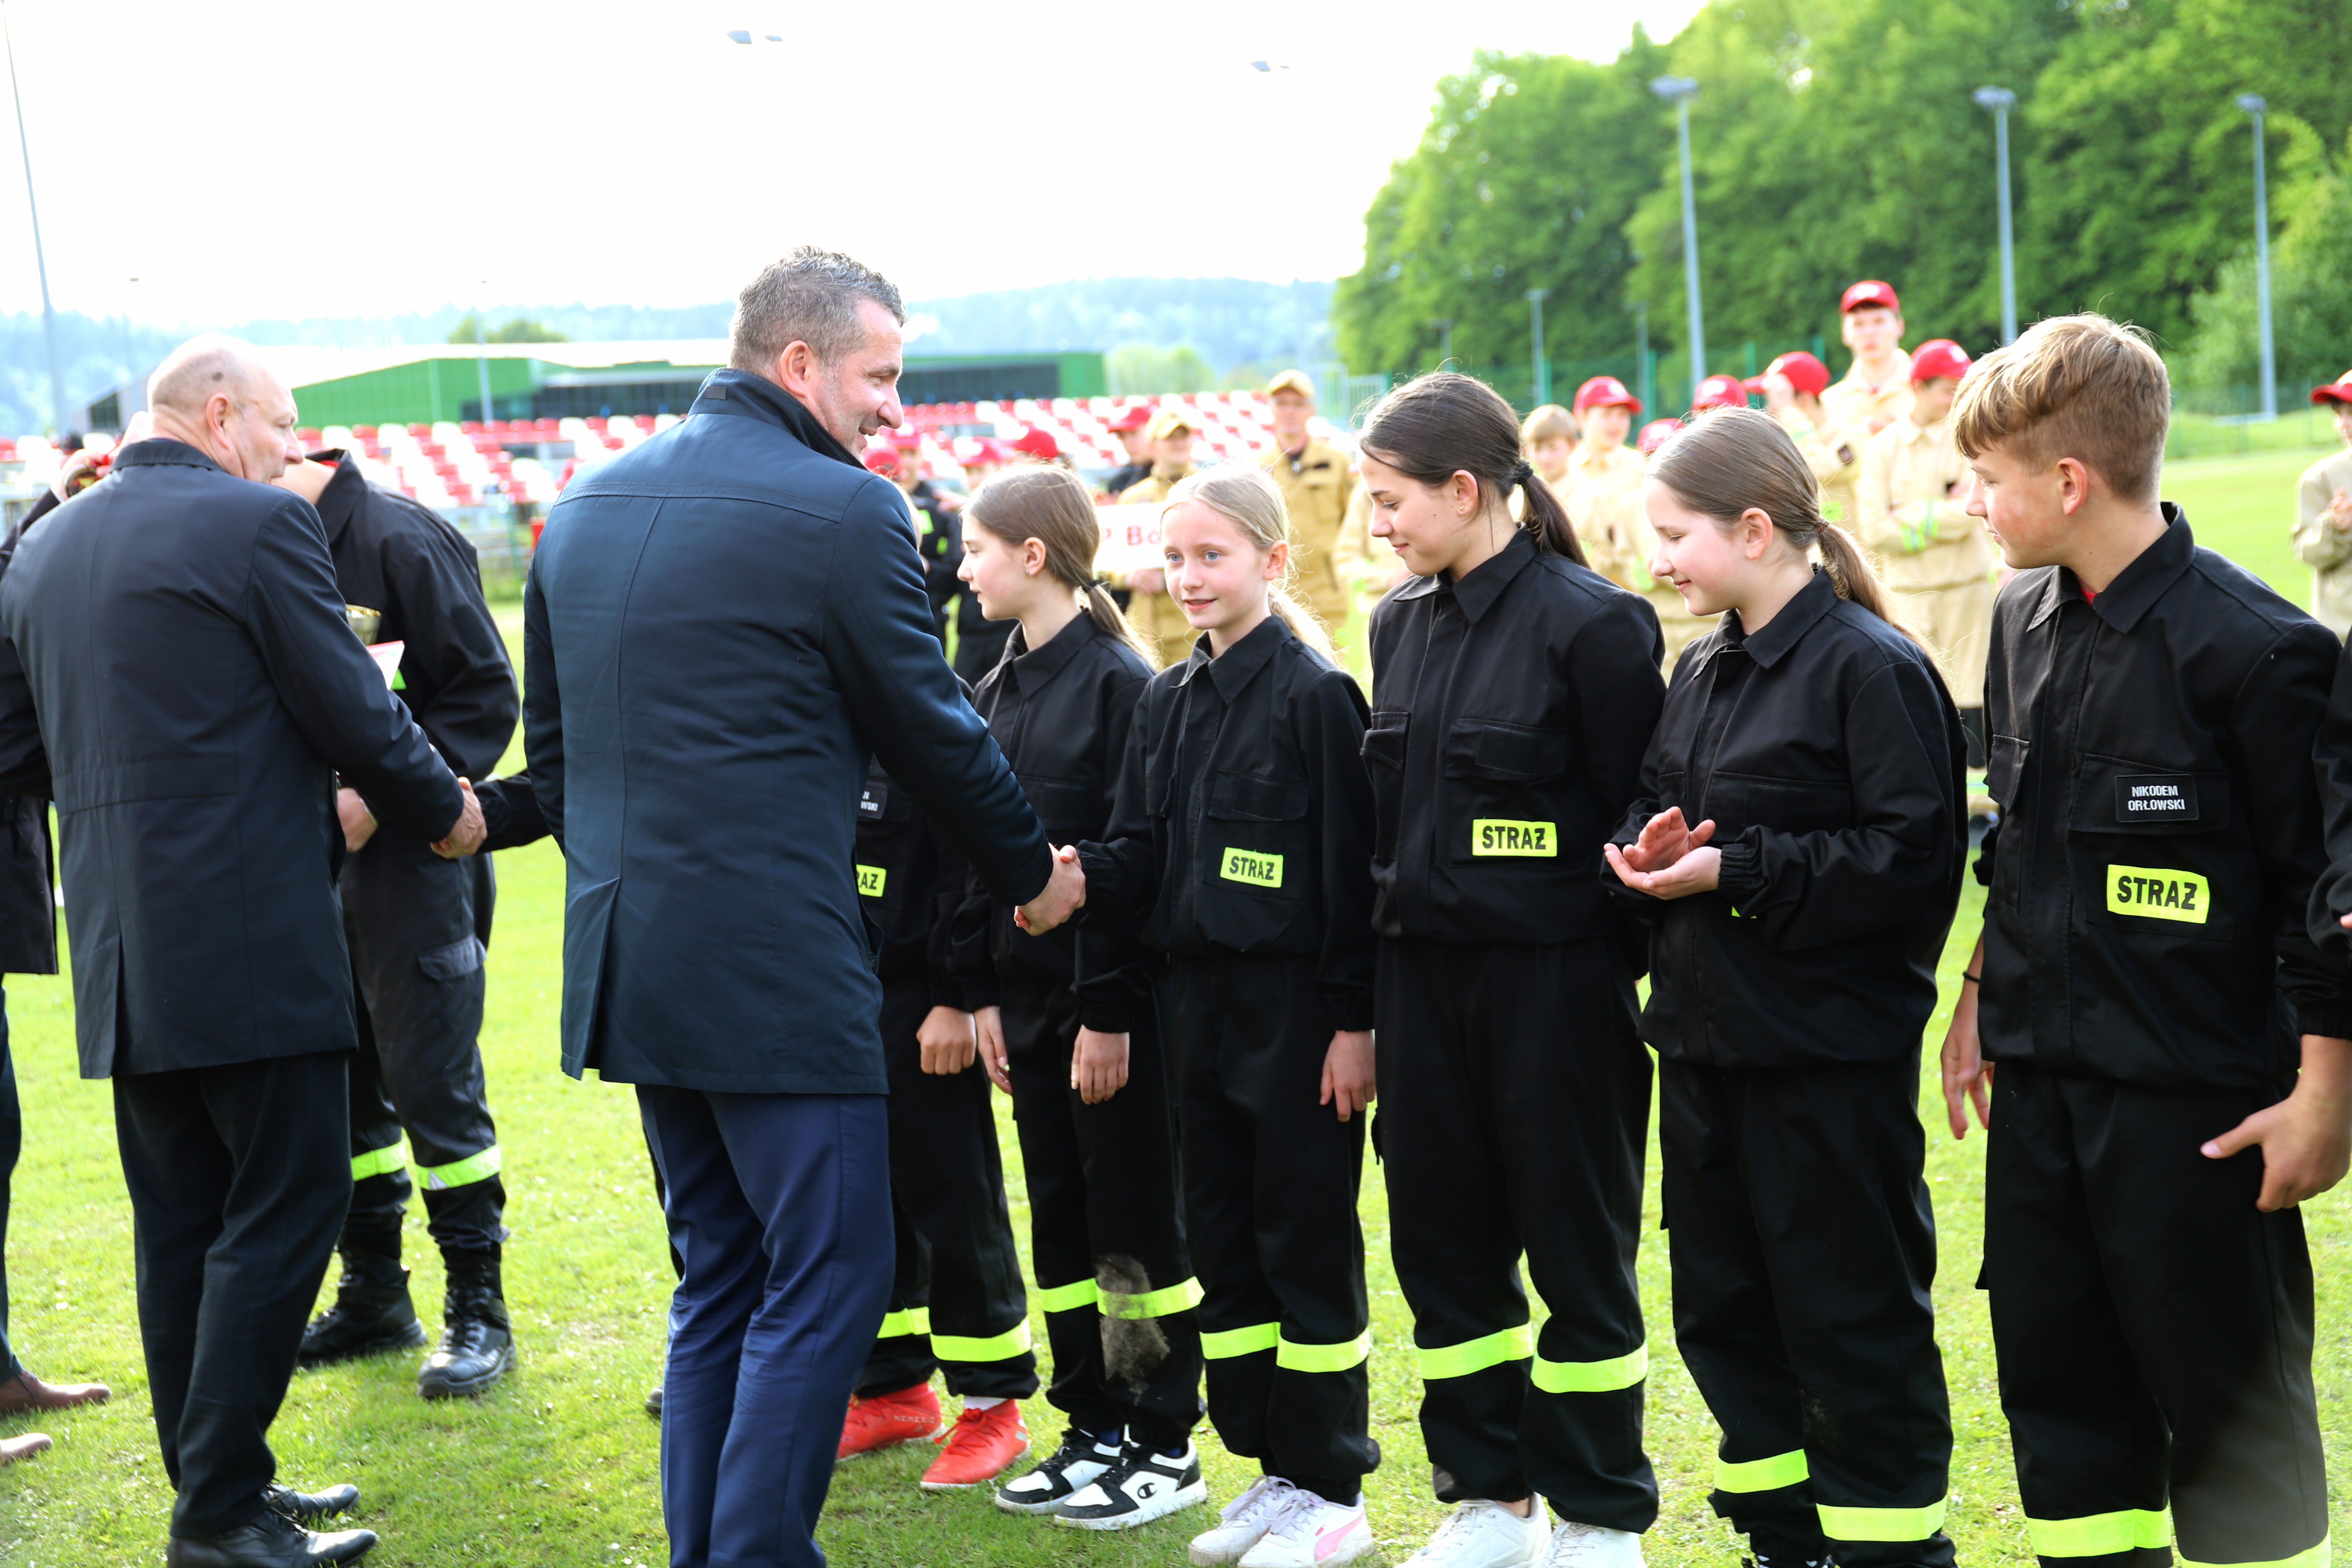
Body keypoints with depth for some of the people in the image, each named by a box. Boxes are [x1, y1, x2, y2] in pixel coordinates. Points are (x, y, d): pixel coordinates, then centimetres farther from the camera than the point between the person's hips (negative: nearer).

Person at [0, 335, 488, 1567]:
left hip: (121, 946, 8)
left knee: (181, 1220, 14)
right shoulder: (259, 525, -9)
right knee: (284, 1208, -1)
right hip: (253, 937, -8)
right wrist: (444, 809, 6)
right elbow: (355, 714, -9)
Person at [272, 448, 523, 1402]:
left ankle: (478, 1308, 10)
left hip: (408, 861, -7)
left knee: (432, 1081, -3)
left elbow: (485, 695, -13)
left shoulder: (396, 540, -13)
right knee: (336, 1082, 13)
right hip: (307, 865, 7)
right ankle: (374, 1297, 26)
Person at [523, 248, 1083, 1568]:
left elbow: (551, 746, 17)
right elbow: (935, 730, -3)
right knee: (825, 1283, 0)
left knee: (722, 1279, 18)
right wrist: (1033, 871, 12)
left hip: (630, 955, 8)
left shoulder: (587, 505, 12)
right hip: (777, 962, -8)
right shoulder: (843, 511, -11)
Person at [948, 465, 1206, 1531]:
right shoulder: (996, 692, 11)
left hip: (1112, 997, -8)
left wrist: (1113, 1008, -17)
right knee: (1060, 1214, 13)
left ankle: (1164, 1445, 13)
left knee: (1134, 1219, 1)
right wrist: (983, 992, 8)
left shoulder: (1122, 682, -12)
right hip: (1029, 992, 8)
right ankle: (1094, 1430, 24)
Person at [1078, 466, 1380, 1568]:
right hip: (1199, 997, 7)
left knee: (1306, 1237, 0)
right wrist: (1084, 877, -11)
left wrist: (1354, 1021, -14)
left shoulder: (1315, 692, -9)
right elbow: (1143, 852, 11)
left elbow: (1350, 866, -11)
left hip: (1296, 1003, -7)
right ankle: (1273, 1466, 25)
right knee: (1221, 1230, 12)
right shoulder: (1167, 703, 12)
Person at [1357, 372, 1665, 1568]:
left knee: (1577, 1248, 5)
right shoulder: (1401, 623, 10)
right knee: (1442, 1242, 12)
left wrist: (1640, 975, -10)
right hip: (1424, 969, 7)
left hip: (1552, 976, -7)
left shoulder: (1590, 621, -11)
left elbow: (1637, 815, -10)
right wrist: (1376, 991, 13)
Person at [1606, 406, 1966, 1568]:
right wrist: (1649, 853, -4)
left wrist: (1738, 870, -19)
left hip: (1830, 1053, -8)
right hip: (1704, 1038, 8)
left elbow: (1914, 852, -18)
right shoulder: (1702, 672, 12)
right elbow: (1654, 813, 19)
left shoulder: (1869, 665, -13)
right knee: (1720, 1305, 15)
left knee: (1853, 1316, 2)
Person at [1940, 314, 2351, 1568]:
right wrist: (1981, 998, 19)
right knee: (2058, 1385, 14)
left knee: (2227, 1402, 4)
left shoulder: (2250, 646, -16)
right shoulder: (2025, 620, 8)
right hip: (2040, 1076, 7)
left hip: (2197, 1090, -7)